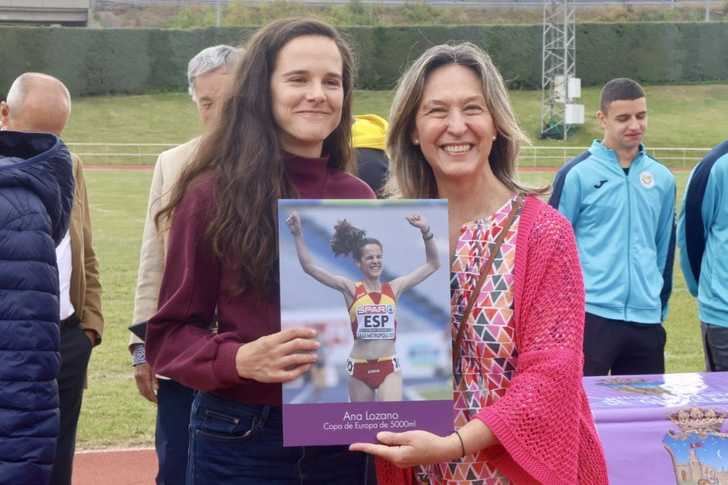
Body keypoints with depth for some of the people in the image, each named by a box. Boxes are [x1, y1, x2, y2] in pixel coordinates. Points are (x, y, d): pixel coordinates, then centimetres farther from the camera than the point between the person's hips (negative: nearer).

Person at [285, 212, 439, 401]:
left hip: (389, 368, 0)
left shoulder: (394, 288, 3)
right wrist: (298, 234, -16)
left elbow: (433, 264, 4)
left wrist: (426, 232, -8)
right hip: (359, 368, 0)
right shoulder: (351, 289, -1)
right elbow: (310, 267, -6)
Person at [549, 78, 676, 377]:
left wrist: (661, 307, 17)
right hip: (589, 316, -4)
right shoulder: (577, 174, -4)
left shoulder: (662, 178, 9)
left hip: (646, 320, 4)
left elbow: (665, 247, 16)